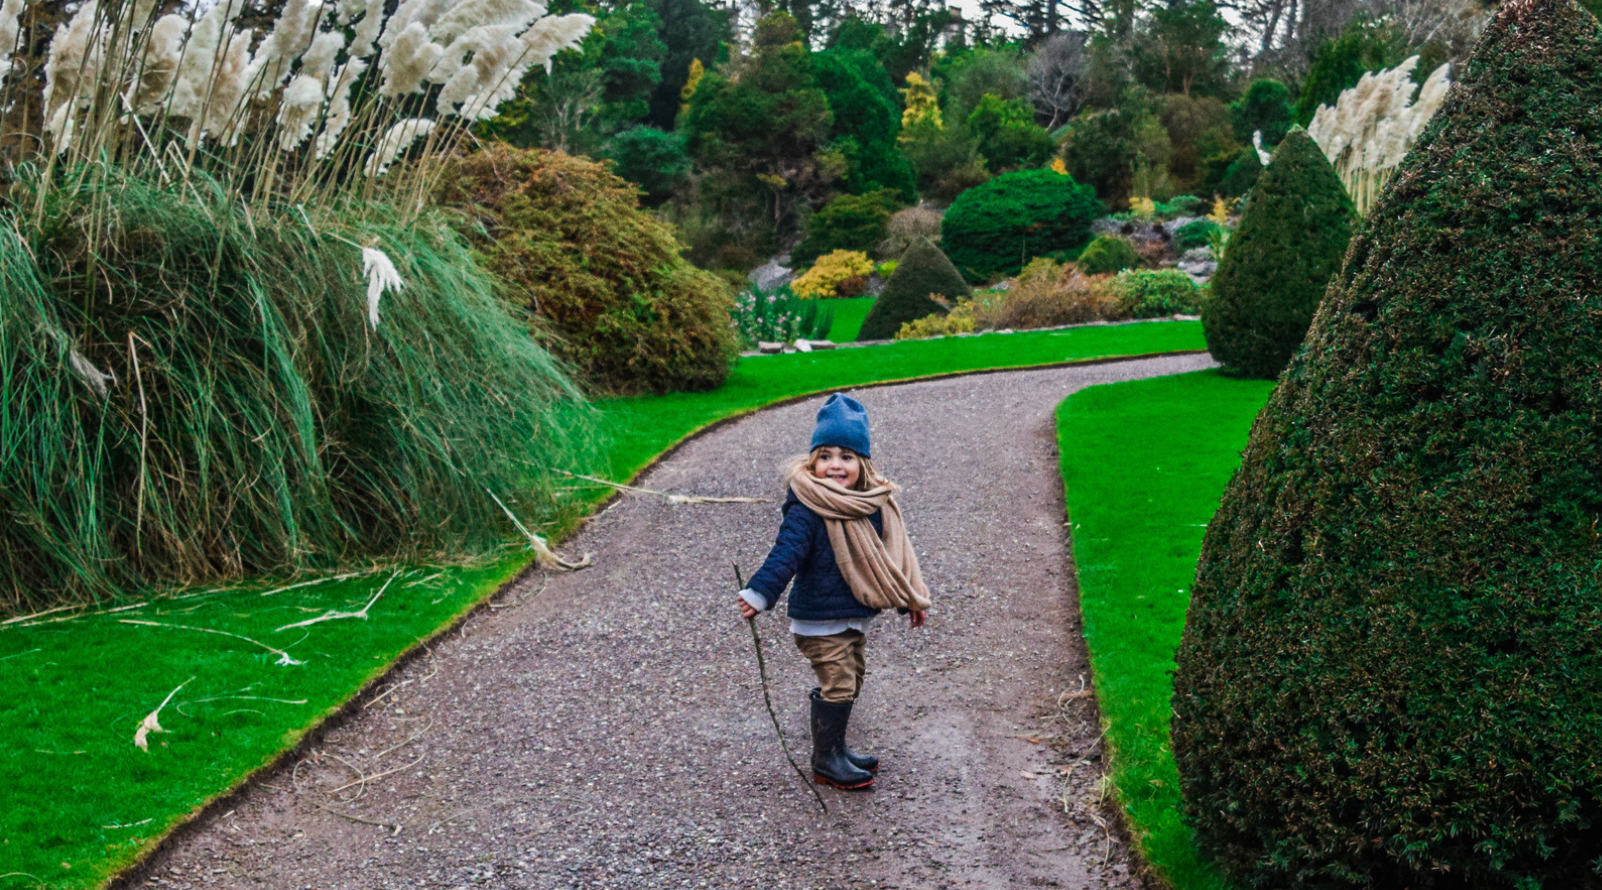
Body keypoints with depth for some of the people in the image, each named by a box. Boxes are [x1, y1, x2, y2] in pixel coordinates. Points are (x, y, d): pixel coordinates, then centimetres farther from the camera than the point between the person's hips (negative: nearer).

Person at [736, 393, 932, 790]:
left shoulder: (875, 505, 5)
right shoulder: (807, 509, -17)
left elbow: (891, 554, 16)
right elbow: (786, 553, -24)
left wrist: (911, 599, 21)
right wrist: (759, 593, -36)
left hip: (856, 616, 8)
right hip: (819, 619, -8)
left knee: (851, 681, 17)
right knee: (837, 685, -8)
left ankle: (837, 747, 33)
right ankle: (826, 761, 5)